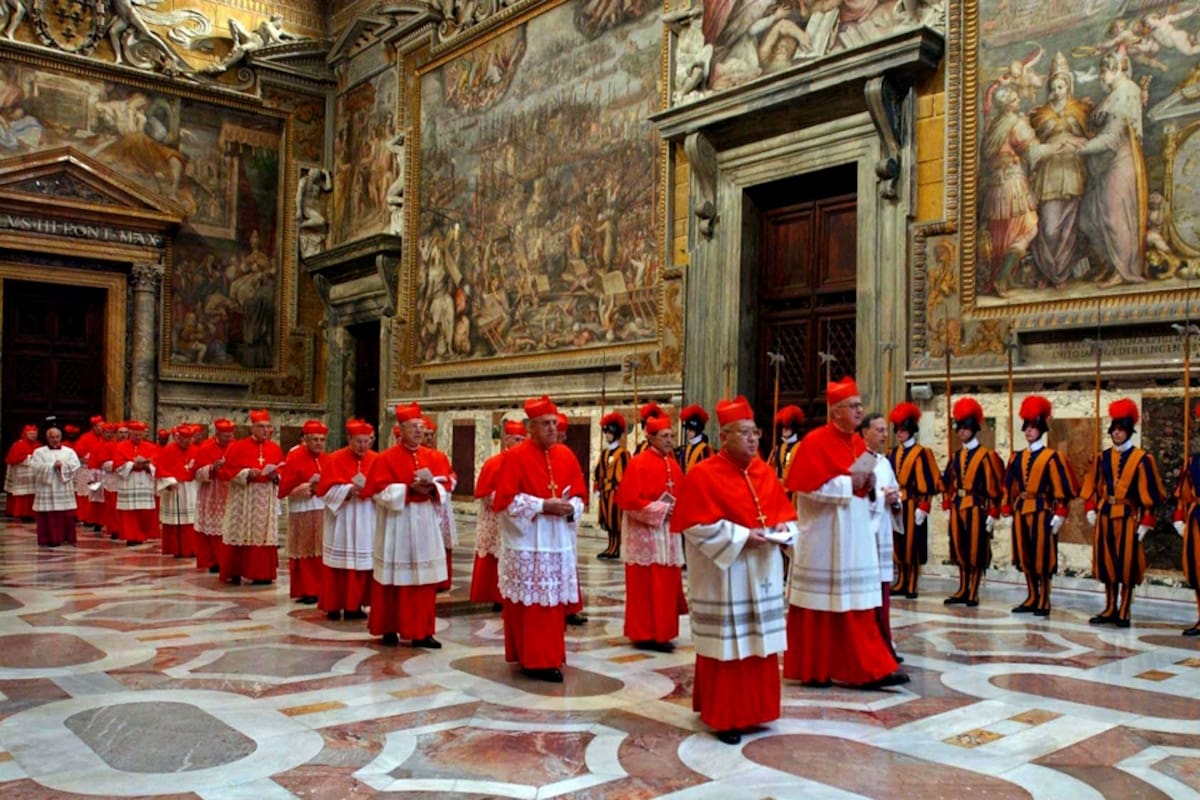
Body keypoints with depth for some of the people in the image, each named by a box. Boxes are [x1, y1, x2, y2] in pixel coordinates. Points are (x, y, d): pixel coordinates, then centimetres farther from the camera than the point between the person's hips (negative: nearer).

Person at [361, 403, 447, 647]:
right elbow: (381, 492, -10)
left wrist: (431, 488, -15)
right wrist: (410, 489, -19)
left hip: (425, 525, 4)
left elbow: (445, 489, 6)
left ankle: (422, 631, 10)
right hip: (397, 525, -4)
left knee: (425, 580, 4)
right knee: (395, 579, 3)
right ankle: (389, 629, 16)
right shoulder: (386, 458, -4)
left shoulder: (433, 458, 10)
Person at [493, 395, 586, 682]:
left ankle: (548, 657, 20)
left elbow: (579, 494, 11)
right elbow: (505, 499, -13)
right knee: (529, 602, -1)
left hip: (559, 541, 5)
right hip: (527, 541, -5)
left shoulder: (567, 455, 8)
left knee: (554, 601, 9)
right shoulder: (515, 456, -8)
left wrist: (570, 508, -11)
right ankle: (532, 660, 7)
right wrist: (543, 505, -18)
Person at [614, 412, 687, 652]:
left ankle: (660, 633, 20)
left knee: (667, 585, 10)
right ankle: (644, 635, 5)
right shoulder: (639, 464, -12)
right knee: (645, 586, -3)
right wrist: (660, 509, -18)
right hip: (644, 533, -8)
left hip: (668, 533, 8)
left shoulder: (673, 464, 11)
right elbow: (629, 500, -18)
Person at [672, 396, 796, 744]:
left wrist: (782, 528, -8)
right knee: (727, 647, 0)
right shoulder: (703, 475, -12)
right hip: (724, 576, -7)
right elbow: (698, 527, -17)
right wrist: (741, 536, -21)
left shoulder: (765, 472, 9)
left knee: (760, 646, 12)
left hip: (762, 575, 7)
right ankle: (723, 717, 12)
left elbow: (786, 512, 14)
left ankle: (753, 709, 26)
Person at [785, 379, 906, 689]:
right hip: (824, 538, -7)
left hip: (855, 537, 7)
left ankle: (869, 669, 11)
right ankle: (811, 670, 16)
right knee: (819, 604, 3)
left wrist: (870, 486, -3)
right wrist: (848, 483, -17)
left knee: (858, 605, 7)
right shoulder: (814, 442, -12)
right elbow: (808, 488, -19)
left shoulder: (858, 443, 11)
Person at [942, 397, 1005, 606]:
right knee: (960, 552, 10)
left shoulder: (987, 455, -7)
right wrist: (948, 506, 11)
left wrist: (992, 514, -12)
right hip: (957, 508, 6)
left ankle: (973, 594, 8)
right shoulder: (956, 456, 12)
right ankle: (963, 591, 19)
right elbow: (948, 482, 17)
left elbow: (994, 486, -10)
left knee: (976, 553, 1)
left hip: (976, 509, -6)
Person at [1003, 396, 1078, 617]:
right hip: (1020, 511, 5)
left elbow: (1061, 487, -9)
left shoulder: (1052, 457, -5)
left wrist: (1059, 515, -14)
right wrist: (1007, 511, 9)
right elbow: (1009, 486, 13)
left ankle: (1043, 602, 8)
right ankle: (1032, 598, 20)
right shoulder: (1018, 457, 10)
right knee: (1024, 557, 9)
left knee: (1042, 558, -1)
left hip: (1041, 511, -5)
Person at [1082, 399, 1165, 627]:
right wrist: (1090, 509, 2)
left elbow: (1149, 494, -6)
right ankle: (1110, 609, 20)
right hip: (1104, 515, 4)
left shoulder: (1142, 459, -5)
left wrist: (1145, 522, -9)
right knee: (1106, 563, 9)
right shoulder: (1103, 457, 8)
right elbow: (1092, 486, 13)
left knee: (1127, 565, 0)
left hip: (1128, 516, -4)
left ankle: (1124, 613, 10)